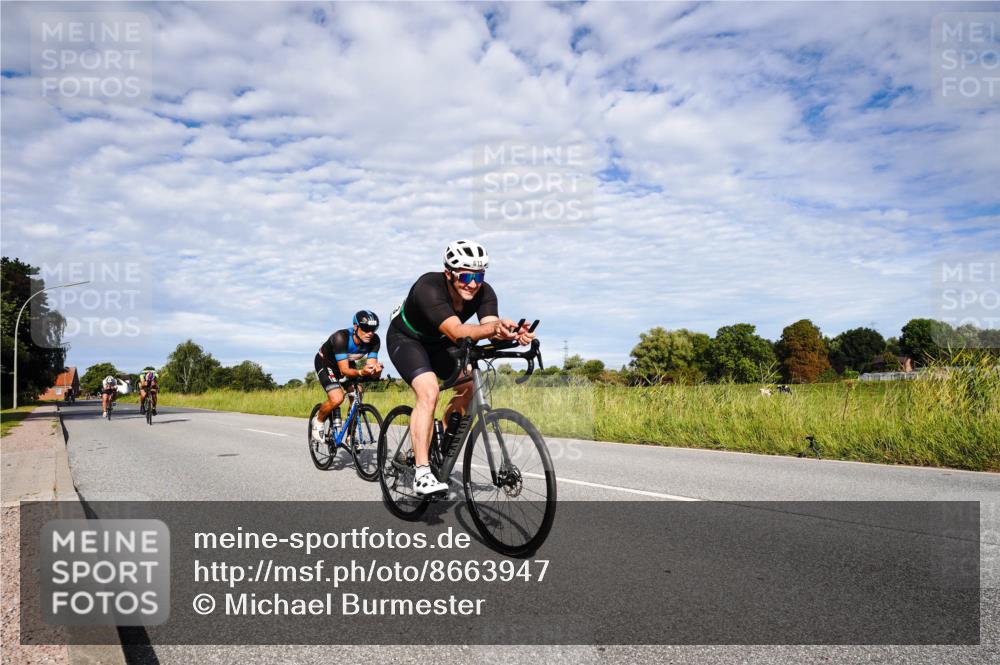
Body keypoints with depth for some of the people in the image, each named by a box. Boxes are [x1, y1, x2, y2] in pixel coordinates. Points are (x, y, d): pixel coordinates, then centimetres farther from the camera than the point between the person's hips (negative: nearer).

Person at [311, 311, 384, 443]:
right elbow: (344, 370, -41)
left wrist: (376, 370, -50)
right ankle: (318, 421, 5)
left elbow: (372, 365, -26)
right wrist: (361, 372, -60)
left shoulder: (374, 340, -24)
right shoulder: (341, 337, -38)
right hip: (325, 362, -5)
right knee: (337, 399, -24)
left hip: (347, 362, 5)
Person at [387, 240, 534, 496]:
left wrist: (512, 333, -57)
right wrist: (495, 326, -65)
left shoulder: (484, 292, -21)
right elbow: (457, 332, -50)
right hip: (406, 339, -6)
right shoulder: (429, 288, -37)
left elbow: (491, 331, -35)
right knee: (429, 391, -28)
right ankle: (422, 475, -26)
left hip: (439, 343, 6)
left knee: (470, 384, -10)